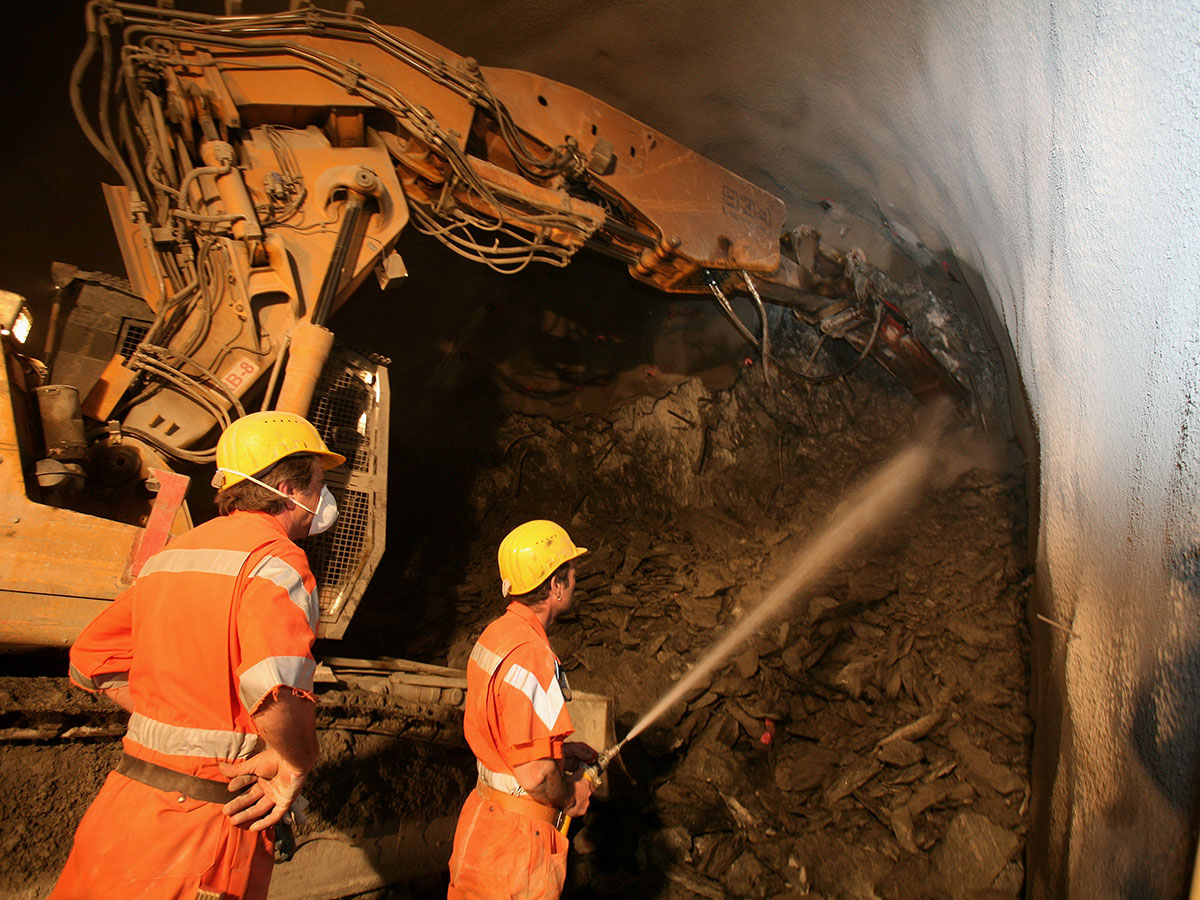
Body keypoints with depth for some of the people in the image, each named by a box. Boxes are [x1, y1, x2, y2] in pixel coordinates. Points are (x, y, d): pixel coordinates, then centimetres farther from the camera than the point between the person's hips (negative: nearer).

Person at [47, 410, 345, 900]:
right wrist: (296, 764, -14)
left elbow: (91, 660, 17)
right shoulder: (275, 558, -16)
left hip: (125, 800, 8)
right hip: (207, 819, -8)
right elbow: (272, 686, -32)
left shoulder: (172, 555, 12)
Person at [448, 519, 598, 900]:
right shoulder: (531, 655, -27)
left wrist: (560, 750, 14)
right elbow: (535, 775, -29)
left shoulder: (494, 634, 3)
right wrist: (571, 797, -9)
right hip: (517, 834, -9)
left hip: (483, 810, 9)